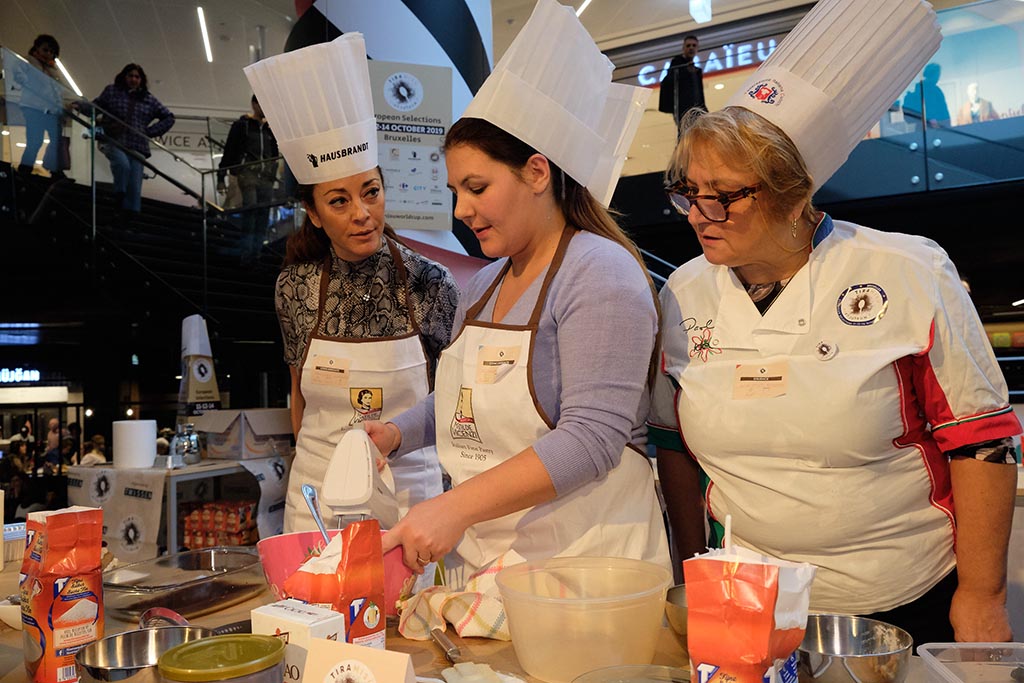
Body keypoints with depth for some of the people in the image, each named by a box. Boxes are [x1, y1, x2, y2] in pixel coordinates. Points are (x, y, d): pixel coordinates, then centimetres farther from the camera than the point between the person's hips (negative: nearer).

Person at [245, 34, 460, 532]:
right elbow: (301, 399, 10)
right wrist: (315, 469, 13)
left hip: (409, 488, -1)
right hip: (318, 493, 2)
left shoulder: (430, 284, -11)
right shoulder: (295, 288, -4)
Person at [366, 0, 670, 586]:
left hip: (582, 559, -7)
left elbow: (592, 438, -23)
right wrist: (398, 433, 6)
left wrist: (456, 506, -27)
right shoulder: (485, 285, 12)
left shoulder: (600, 274, -15)